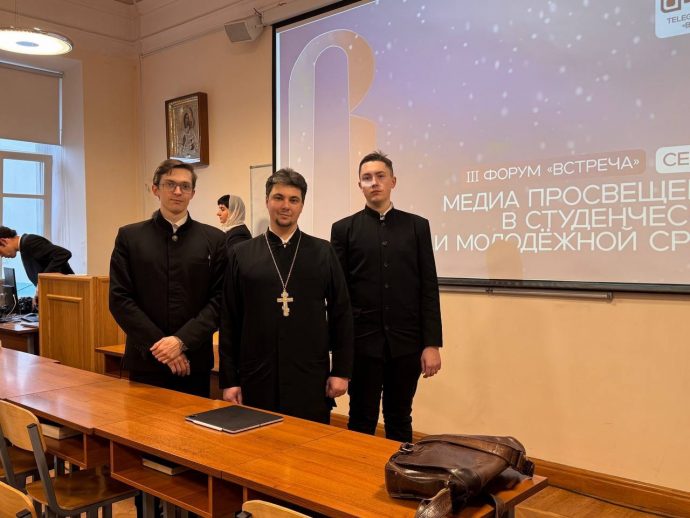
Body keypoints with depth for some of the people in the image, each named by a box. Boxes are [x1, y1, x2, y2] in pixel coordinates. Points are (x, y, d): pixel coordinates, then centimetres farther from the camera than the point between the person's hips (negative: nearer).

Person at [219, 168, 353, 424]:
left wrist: (341, 371, 0)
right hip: (257, 379, 0)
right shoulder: (241, 254, 4)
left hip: (311, 379, 0)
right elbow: (229, 322, 4)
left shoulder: (323, 252, 4)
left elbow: (341, 314, 4)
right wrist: (228, 380, 1)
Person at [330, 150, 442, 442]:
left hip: (406, 343, 1)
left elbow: (429, 288, 2)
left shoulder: (417, 226, 6)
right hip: (362, 342, -1)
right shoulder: (344, 229, 4)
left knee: (400, 420, 13)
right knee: (361, 421, 8)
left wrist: (432, 344, -3)